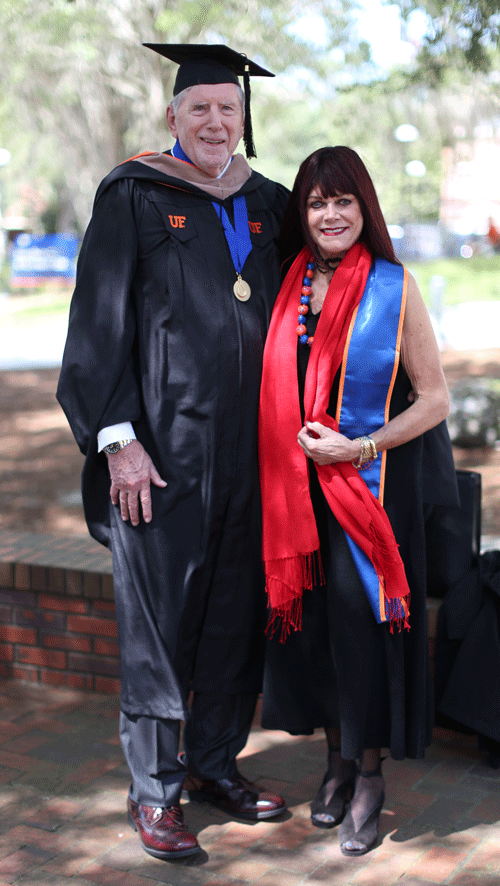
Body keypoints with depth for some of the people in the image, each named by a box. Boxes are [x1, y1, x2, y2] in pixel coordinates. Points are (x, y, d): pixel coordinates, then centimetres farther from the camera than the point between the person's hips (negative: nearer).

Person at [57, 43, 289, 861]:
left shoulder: (267, 206, 12)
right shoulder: (135, 199, -1)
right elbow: (100, 324, -6)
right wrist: (118, 440, -14)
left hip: (247, 451, 5)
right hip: (163, 448, -5)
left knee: (236, 611, 11)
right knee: (159, 618, 1)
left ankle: (215, 762, 27)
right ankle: (153, 789, 14)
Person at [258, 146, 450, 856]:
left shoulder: (394, 288, -5)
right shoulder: (289, 286, 7)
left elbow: (434, 400, -5)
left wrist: (358, 448, -14)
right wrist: (296, 450, 2)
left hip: (374, 485, -4)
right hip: (299, 490, 4)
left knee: (361, 618, -3)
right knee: (311, 616, 9)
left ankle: (370, 771, 16)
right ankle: (336, 760, 27)